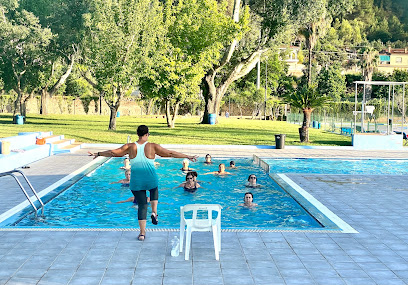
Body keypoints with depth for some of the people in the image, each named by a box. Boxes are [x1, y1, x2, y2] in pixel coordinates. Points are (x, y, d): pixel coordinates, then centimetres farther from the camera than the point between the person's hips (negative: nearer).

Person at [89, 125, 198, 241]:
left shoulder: (130, 147, 0)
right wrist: (188, 156, 4)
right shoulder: (152, 146, -4)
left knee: (142, 205, 13)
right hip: (151, 180, -1)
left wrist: (98, 154, 16)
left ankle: (142, 232, 11)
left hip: (136, 182, 1)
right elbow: (171, 153, -3)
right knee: (154, 188, 34)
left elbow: (113, 152, 2)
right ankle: (154, 212, 17)